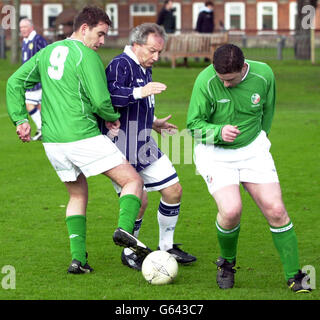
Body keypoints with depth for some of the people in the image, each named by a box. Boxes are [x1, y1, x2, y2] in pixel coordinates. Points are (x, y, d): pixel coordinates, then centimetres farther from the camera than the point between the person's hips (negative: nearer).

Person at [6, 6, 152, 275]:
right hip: (83, 137, -7)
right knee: (133, 180, -1)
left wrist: (20, 118, 12)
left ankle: (78, 258, 11)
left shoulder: (47, 53, 14)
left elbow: (15, 82, 14)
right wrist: (113, 118, 6)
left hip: (52, 141, 7)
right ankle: (125, 229, -25)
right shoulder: (87, 56, -8)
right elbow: (100, 101, -13)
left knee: (78, 196, 21)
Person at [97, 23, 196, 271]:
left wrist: (153, 123, 22)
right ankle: (129, 253, 15)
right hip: (122, 149, -9)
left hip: (145, 145, 9)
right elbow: (109, 94, -34)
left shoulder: (145, 69, 15)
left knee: (174, 191, 7)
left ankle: (166, 246, 23)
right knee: (138, 201, -7)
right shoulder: (120, 65, -14)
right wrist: (141, 92, -41)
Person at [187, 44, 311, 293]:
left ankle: (294, 276, 7)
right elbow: (194, 124, -14)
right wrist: (219, 132, -32)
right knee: (231, 210, -21)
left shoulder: (264, 74, -12)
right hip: (214, 153, -3)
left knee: (276, 210, -6)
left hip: (252, 149, 3)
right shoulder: (205, 82, -21)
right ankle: (227, 262, 10)